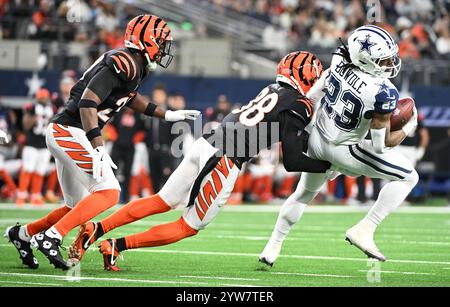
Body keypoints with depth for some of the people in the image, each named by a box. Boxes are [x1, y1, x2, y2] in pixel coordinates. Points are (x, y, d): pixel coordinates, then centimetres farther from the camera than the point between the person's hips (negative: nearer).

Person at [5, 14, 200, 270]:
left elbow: (130, 97, 33)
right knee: (108, 193, -17)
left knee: (79, 208, 15)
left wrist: (166, 115, 29)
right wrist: (99, 149, -31)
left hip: (62, 134, 10)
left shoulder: (136, 68, 12)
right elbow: (87, 104, -26)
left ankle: (23, 234, 26)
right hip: (70, 132, -10)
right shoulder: (121, 65, -18)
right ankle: (50, 238, -21)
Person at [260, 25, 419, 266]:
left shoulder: (340, 61, -13)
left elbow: (314, 93, 4)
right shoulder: (383, 93, -31)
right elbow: (381, 144, -22)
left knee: (305, 192, 32)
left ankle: (273, 247, 39)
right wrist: (408, 129, -5)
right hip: (343, 151, -7)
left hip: (316, 140, 7)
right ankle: (364, 230, 1)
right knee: (408, 177, 5)